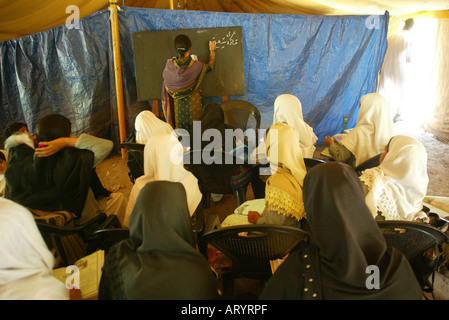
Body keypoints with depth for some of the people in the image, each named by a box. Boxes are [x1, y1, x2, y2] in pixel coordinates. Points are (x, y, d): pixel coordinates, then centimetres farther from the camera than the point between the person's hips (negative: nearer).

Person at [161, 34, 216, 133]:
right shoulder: (196, 66, -21)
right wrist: (212, 51, 18)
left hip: (179, 106, 1)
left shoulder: (170, 65, -18)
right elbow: (210, 66, 2)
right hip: (194, 105, -1)